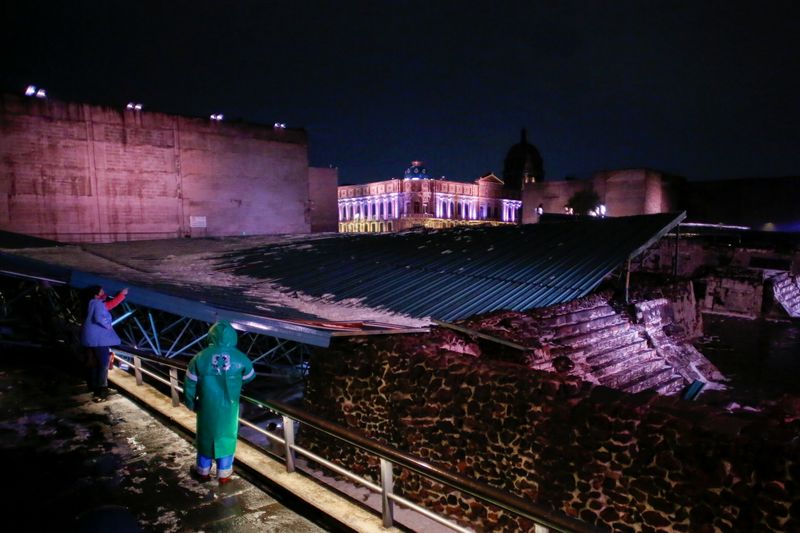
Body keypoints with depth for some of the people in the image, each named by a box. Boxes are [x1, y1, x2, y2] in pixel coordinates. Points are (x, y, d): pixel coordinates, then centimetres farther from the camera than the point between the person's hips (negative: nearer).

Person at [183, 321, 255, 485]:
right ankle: (224, 473, 29)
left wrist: (191, 403, 12)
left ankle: (203, 471, 37)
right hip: (229, 407, -1)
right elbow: (250, 377, 7)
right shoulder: (240, 359, -12)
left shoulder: (200, 358, -11)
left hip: (207, 406, 1)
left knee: (205, 436, 20)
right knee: (227, 437, 17)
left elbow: (189, 384, -4)